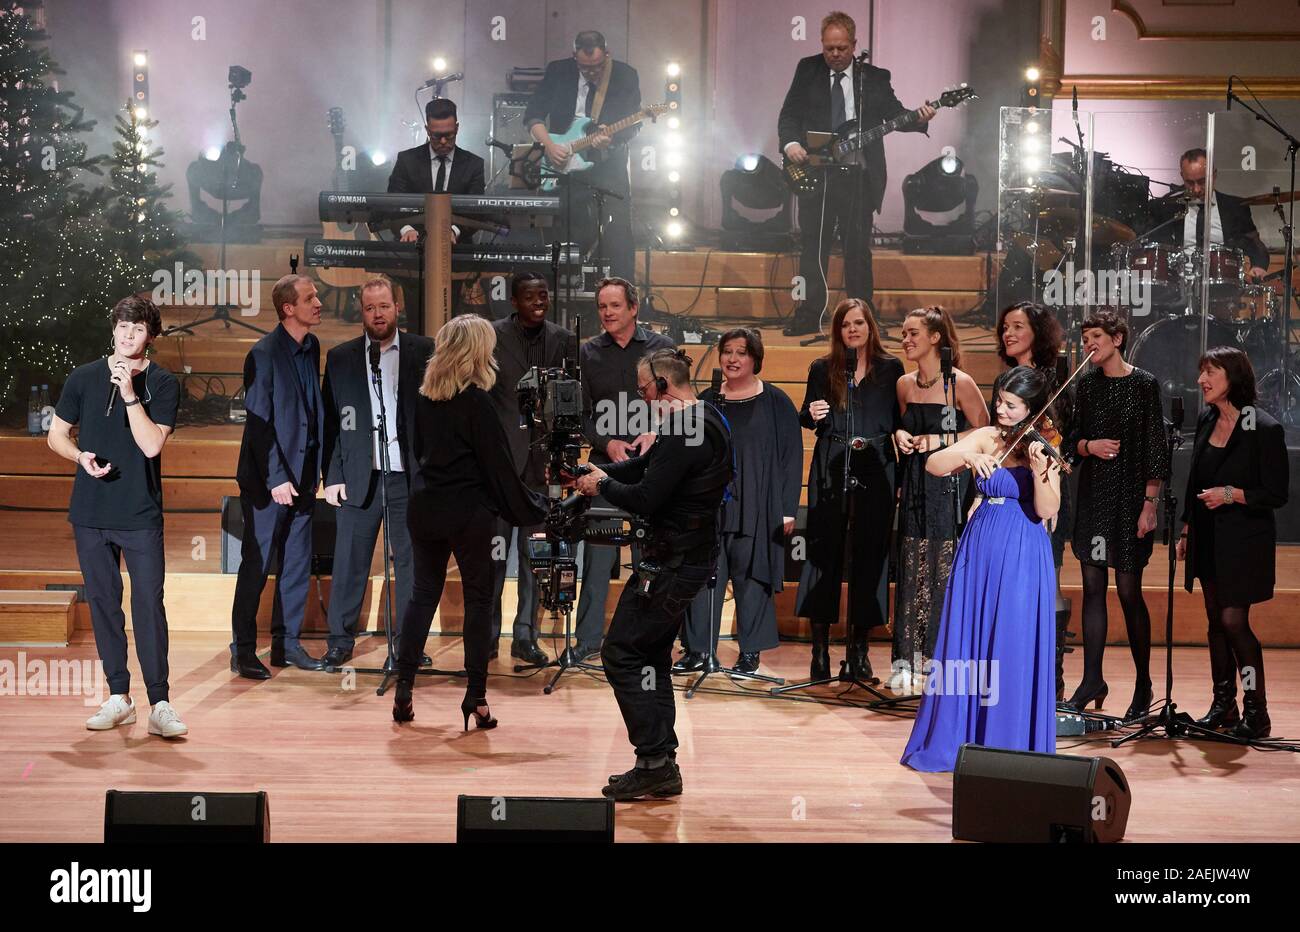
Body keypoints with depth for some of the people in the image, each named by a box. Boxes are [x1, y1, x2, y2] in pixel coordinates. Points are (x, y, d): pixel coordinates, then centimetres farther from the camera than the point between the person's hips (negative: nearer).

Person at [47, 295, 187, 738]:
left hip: (141, 514, -3)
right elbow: (56, 435, 12)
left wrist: (130, 394, -19)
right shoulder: (84, 378, 5)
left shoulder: (162, 383, -2)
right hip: (90, 513, 3)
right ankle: (118, 697, 18)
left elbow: (151, 444, -13)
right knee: (103, 602, 8)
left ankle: (160, 704, -3)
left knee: (149, 605, -6)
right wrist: (81, 456, -8)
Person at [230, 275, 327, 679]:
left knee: (298, 565, 11)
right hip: (268, 479, -7)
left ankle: (287, 644, 21)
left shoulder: (311, 348, 8)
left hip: (301, 476, 7)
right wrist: (276, 479, -18)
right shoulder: (264, 353, -14)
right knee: (257, 566, 0)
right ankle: (243, 652, 8)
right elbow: (259, 422, -16)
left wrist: (318, 467, 10)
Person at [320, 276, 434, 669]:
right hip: (358, 476, 1)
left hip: (409, 476, 0)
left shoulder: (424, 351, 4)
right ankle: (340, 641, 14)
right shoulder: (340, 357, 7)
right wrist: (332, 476, 0)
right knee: (349, 563, 4)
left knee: (410, 562, 5)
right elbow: (329, 421, 6)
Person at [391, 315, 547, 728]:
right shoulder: (475, 401, -13)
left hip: (425, 509, 5)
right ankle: (475, 696, 5)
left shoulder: (424, 397, 5)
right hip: (467, 513, -5)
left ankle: (403, 689, 10)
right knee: (478, 597, 5)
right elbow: (497, 463, -10)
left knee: (423, 593, 13)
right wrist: (531, 508, 0)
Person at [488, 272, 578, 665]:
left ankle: (525, 637, 13)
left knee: (534, 553, 6)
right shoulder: (492, 336, -1)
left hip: (542, 460, 3)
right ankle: (487, 635, 11)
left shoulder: (562, 340, 7)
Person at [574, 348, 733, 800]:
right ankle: (663, 768, 18)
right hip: (692, 555, 11)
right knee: (652, 655, 15)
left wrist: (603, 484, -4)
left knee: (621, 653, -6)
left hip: (672, 563, -11)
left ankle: (655, 761, -6)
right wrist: (596, 472, 9)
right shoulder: (707, 421, 13)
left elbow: (645, 500, -22)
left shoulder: (681, 433, -20)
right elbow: (646, 466, 20)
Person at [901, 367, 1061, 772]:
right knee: (966, 644, 7)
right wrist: (966, 456, -23)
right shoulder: (985, 438, 4)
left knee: (1015, 651, -4)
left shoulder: (1043, 447, -5)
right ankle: (957, 738, 18)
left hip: (1023, 557, -4)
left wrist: (1038, 470, -31)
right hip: (979, 550, 4)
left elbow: (1046, 510, -16)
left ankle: (1011, 744, 8)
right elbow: (933, 465, -6)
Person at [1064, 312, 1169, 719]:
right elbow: (1072, 437, 14)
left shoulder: (1144, 384, -6)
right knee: (1093, 587, 5)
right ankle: (1092, 679, 11)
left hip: (1130, 495, -5)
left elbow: (1155, 448, -8)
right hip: (1093, 494, 5)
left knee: (1129, 591, -1)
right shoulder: (1087, 383, 8)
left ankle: (1143, 684, 13)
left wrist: (1150, 505, -13)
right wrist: (1088, 445, -9)